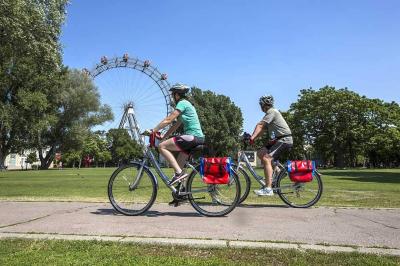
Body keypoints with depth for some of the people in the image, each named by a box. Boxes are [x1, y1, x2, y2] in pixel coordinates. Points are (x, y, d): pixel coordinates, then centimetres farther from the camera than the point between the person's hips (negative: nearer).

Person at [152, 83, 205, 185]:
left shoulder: (182, 103, -6)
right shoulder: (186, 104, 23)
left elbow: (168, 120, -12)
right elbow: (175, 126, 22)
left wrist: (153, 130, -6)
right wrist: (163, 137, 17)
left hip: (192, 137, -10)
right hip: (198, 138, 10)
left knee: (162, 146, -10)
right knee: (178, 165, 16)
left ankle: (179, 173, -15)